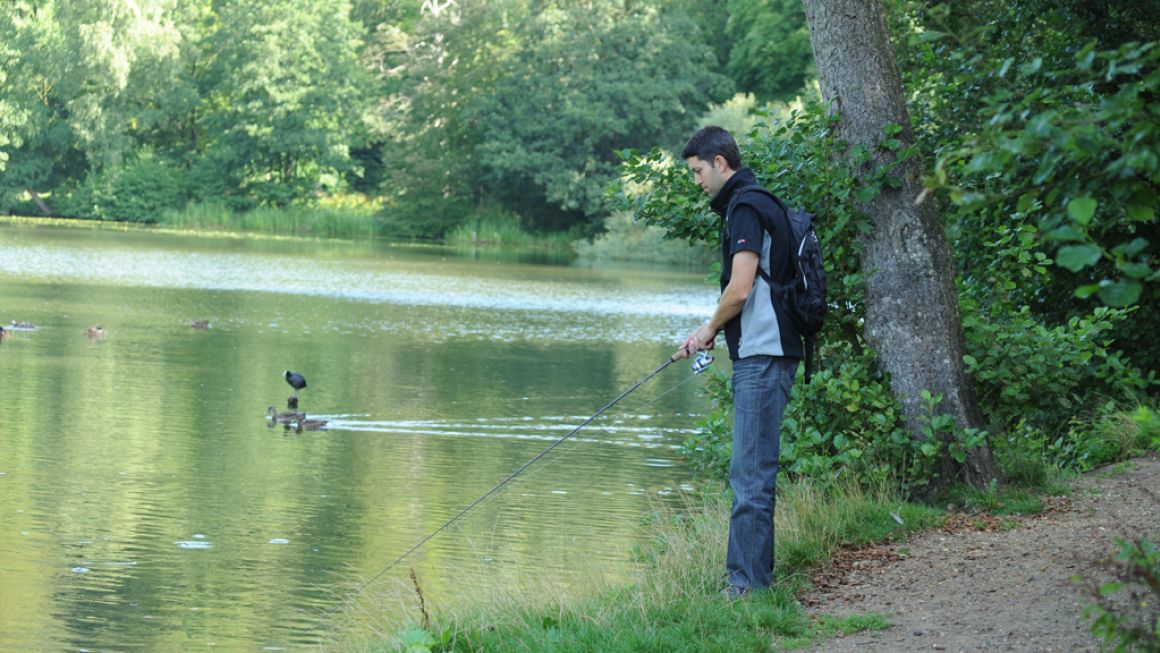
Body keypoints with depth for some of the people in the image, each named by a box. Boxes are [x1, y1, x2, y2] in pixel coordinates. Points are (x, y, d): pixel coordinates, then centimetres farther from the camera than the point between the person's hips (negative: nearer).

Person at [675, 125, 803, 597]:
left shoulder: (745, 208, -12)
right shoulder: (753, 204, 20)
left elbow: (740, 289, -18)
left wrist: (709, 329, -1)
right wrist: (713, 332, 17)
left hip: (763, 357, -11)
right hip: (761, 354, 11)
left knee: (750, 473, -11)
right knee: (753, 470, 13)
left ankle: (746, 581, -12)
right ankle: (755, 576, 18)